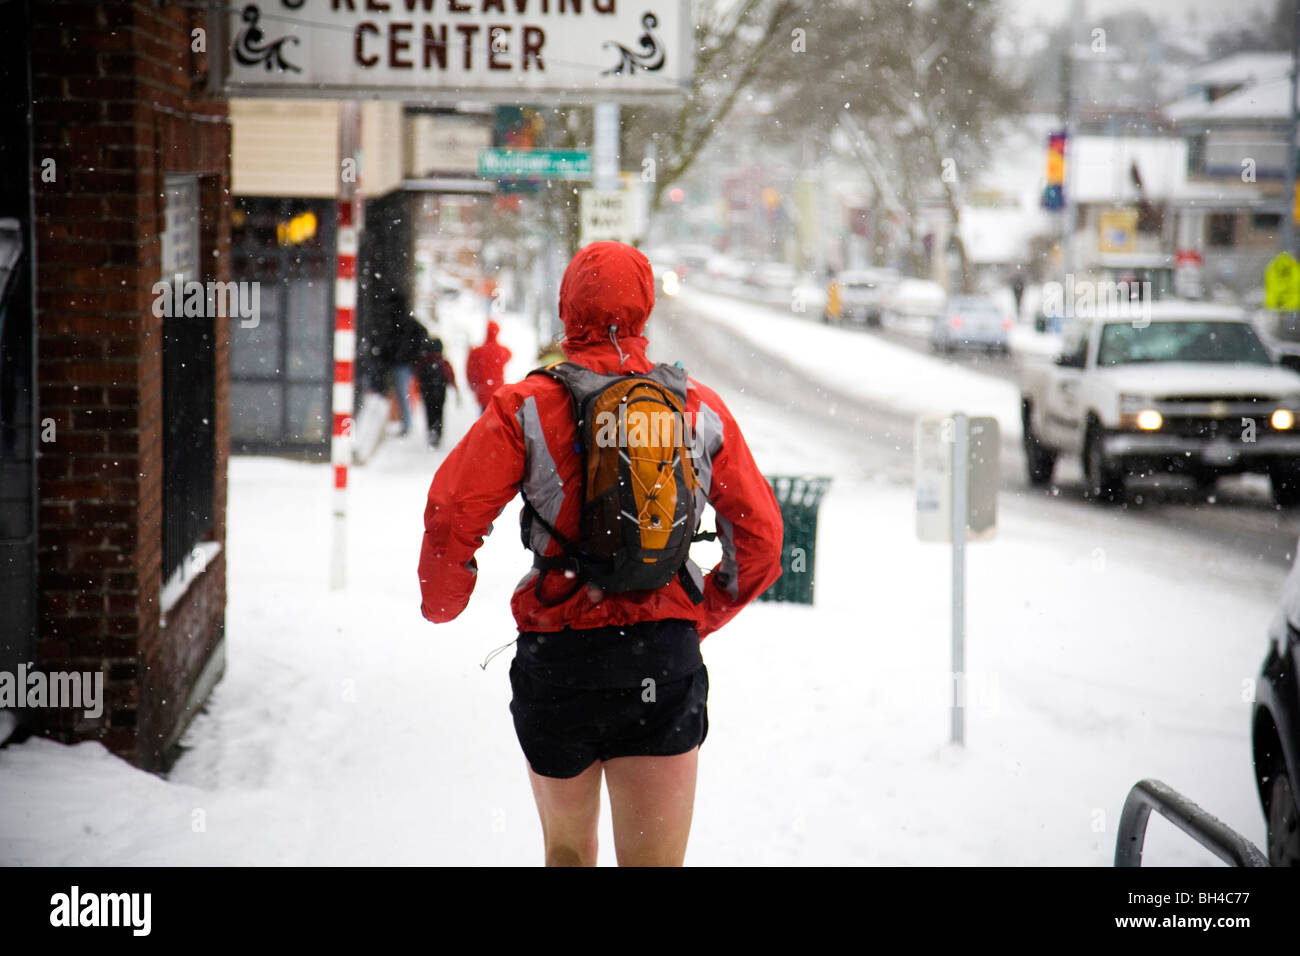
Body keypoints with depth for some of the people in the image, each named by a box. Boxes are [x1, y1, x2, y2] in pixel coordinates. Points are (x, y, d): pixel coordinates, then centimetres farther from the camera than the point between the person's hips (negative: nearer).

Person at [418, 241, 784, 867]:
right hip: (667, 661, 1)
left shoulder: (527, 408, -4)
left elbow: (452, 512, -12)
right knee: (655, 862, -1)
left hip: (557, 656, -1)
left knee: (568, 850, 22)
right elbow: (760, 535, 8)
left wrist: (441, 602, 7)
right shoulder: (700, 409, 5)